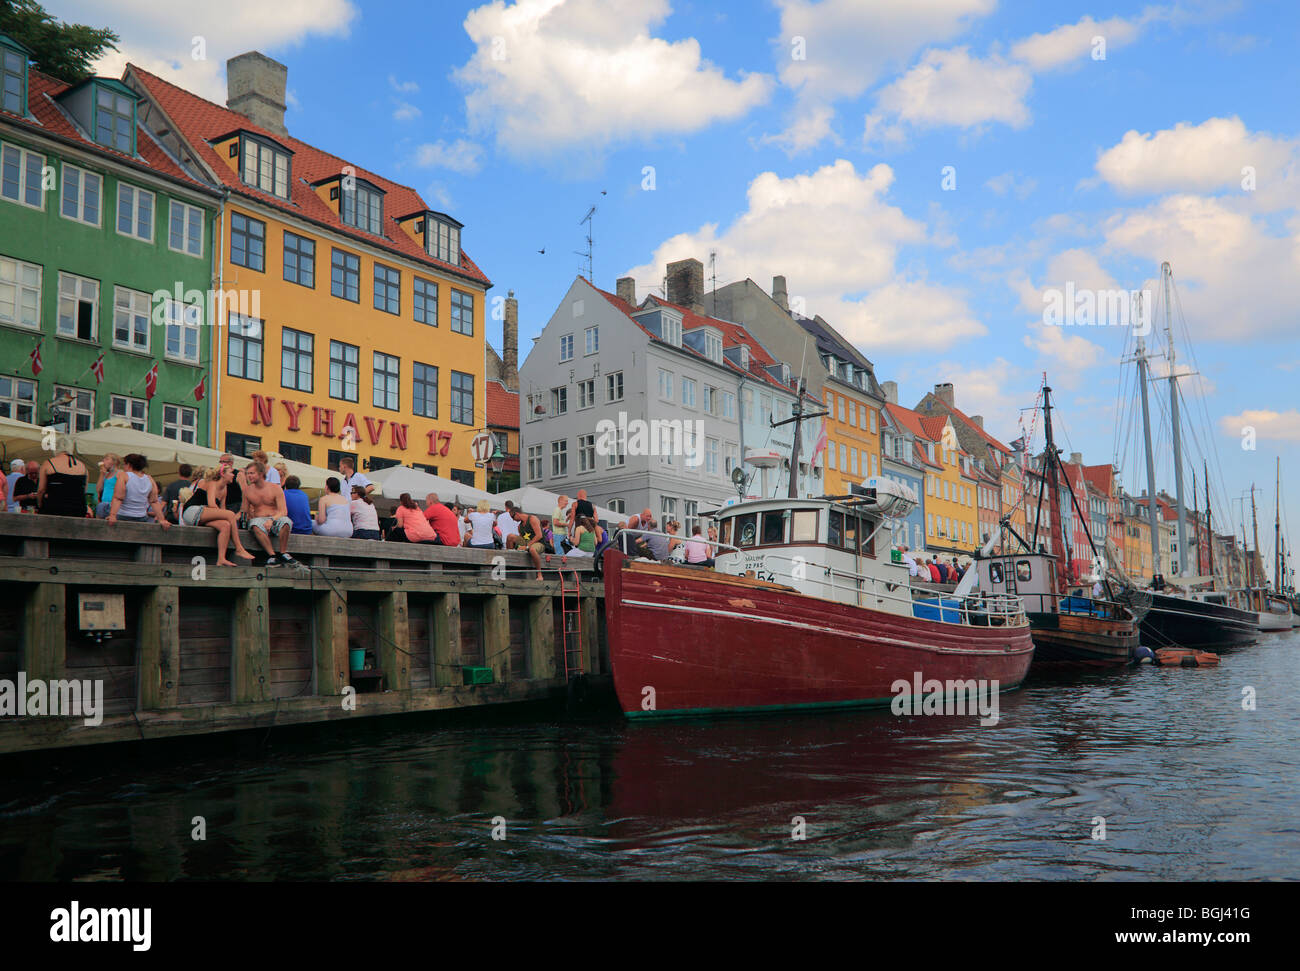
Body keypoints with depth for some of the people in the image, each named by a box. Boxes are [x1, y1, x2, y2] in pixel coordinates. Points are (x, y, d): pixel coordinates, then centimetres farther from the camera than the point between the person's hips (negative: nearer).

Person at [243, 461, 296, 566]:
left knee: (285, 521, -37)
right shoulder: (247, 490, 10)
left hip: (275, 519, -1)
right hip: (259, 519, 1)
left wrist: (272, 520, -24)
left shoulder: (275, 488, 1)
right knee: (256, 525, -37)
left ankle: (283, 553, -24)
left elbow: (283, 511, -7)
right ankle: (272, 555, -38)